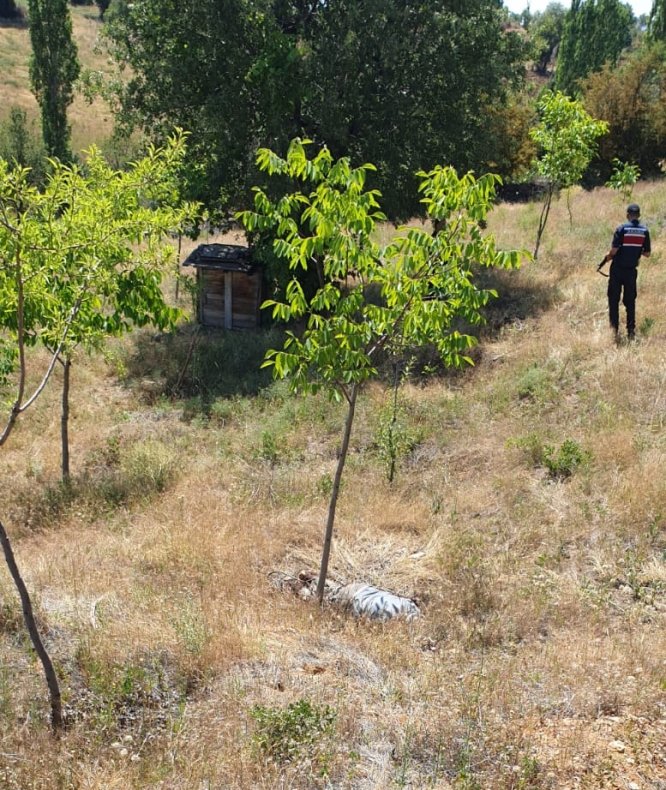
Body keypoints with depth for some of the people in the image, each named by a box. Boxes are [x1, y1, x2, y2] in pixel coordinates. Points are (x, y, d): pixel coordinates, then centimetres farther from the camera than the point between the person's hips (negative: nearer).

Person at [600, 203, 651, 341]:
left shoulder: (622, 228, -12)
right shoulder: (644, 231, -1)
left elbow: (614, 250, -17)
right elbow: (647, 254, 4)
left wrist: (608, 256, 4)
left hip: (617, 270, -3)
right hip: (632, 271, 3)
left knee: (614, 300, 6)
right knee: (630, 301, 12)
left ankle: (614, 329, 1)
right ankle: (631, 331, 11)